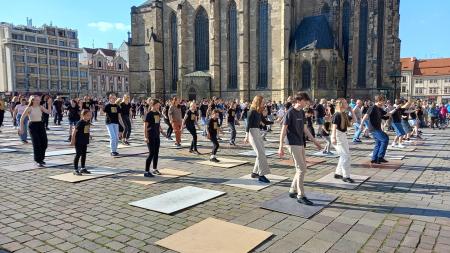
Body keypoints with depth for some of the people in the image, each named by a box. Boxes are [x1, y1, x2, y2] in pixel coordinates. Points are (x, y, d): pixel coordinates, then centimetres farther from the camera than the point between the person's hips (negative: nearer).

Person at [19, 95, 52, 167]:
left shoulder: (40, 107, 7)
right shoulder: (29, 108, -5)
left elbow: (48, 112, -7)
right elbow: (22, 118, -2)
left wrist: (49, 104, -14)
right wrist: (21, 128, -5)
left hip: (40, 125, 5)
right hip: (33, 125, -4)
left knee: (44, 143, 3)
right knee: (37, 144, -6)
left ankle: (41, 158, 24)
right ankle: (38, 161, 3)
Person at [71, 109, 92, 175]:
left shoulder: (88, 122, 4)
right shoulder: (80, 123, -17)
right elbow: (74, 132, -16)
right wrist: (72, 141, -15)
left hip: (85, 141, 7)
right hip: (78, 142, -7)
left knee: (84, 154, 14)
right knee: (78, 154, -2)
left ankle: (83, 168, 26)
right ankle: (75, 170, 5)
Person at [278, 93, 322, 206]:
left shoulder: (302, 112, 12)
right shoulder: (290, 112, -11)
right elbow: (283, 130, -12)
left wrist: (315, 141, 17)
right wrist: (281, 147, -15)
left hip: (300, 144, 8)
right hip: (293, 144, -8)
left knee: (302, 168, 12)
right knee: (301, 169, -7)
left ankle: (293, 191, 24)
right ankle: (301, 196, 2)